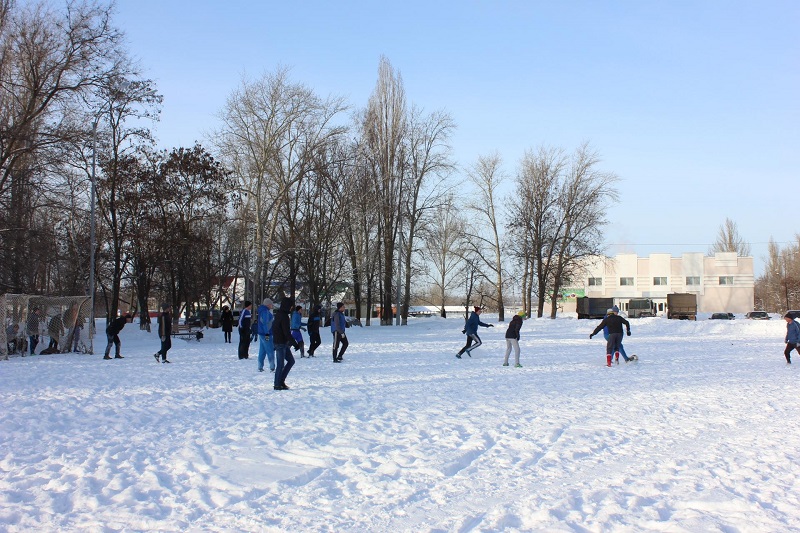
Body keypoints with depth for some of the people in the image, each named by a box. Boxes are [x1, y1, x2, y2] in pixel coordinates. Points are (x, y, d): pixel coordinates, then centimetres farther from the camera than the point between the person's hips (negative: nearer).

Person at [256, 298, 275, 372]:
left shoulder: (262, 310, 15)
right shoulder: (265, 311, -16)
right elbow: (265, 323, -22)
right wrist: (267, 333, -23)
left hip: (262, 333, 10)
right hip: (266, 334, -10)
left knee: (262, 351, 12)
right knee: (270, 351, -6)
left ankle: (260, 367, 15)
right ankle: (272, 367, -6)